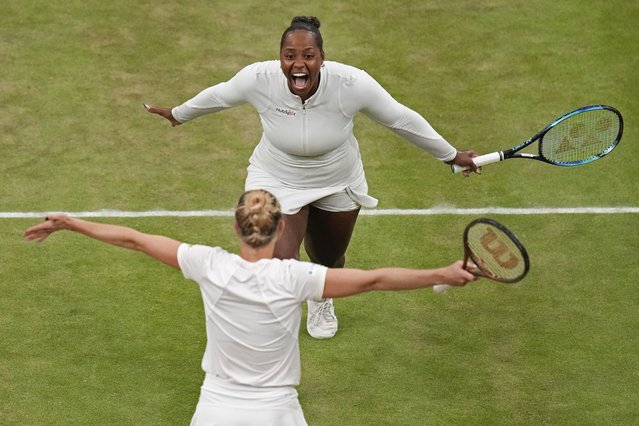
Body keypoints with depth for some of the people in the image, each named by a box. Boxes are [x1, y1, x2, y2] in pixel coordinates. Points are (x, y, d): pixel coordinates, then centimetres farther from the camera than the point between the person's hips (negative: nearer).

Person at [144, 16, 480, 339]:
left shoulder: (353, 84, -31)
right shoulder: (258, 79, -30)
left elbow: (402, 119, -15)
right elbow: (217, 96, -6)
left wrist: (452, 156, -4)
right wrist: (178, 114, 12)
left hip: (338, 187, 2)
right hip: (276, 183, -1)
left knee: (328, 261, 23)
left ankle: (322, 299, 63)